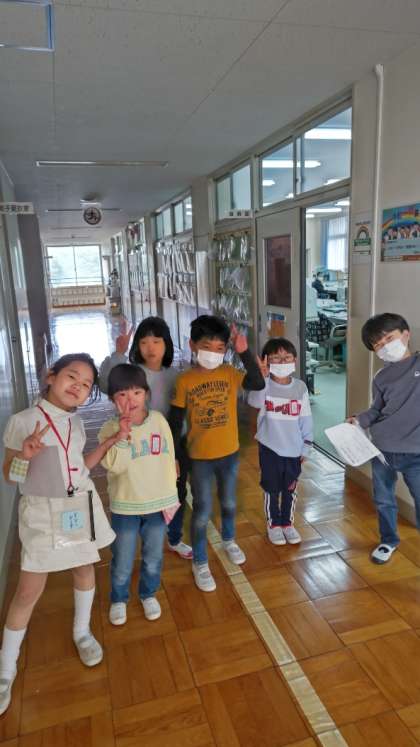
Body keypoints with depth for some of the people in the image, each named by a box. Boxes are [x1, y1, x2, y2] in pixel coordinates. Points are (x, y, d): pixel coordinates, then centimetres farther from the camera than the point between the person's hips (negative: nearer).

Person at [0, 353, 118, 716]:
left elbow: (79, 468, 9)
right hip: (43, 512, -5)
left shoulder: (76, 423, 3)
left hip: (81, 506, 5)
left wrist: (108, 444, 1)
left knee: (85, 567, 18)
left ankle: (82, 632, 44)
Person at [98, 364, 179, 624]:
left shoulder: (159, 420, -6)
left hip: (158, 503, 2)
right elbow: (114, 466, -22)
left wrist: (171, 496, 2)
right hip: (125, 507, -2)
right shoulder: (110, 429, -12)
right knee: (123, 562, 13)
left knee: (153, 558, 19)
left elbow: (169, 458, 0)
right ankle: (119, 599, 41)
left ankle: (149, 594, 45)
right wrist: (122, 437, -34)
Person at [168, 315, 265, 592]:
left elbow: (259, 384, -25)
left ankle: (229, 540, 51)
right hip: (200, 457, -2)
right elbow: (175, 422, -6)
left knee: (229, 503, 23)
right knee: (202, 512, 7)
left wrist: (244, 352, -32)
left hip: (230, 453, 2)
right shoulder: (184, 381, -12)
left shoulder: (230, 373, -8)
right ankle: (200, 563, 27)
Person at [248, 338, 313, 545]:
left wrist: (305, 447, 4)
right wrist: (261, 377, -45)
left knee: (290, 489, 16)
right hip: (269, 447, -2)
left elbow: (305, 420, 3)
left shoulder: (300, 387, -2)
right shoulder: (264, 385, -11)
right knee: (272, 489, 12)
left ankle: (287, 523, 36)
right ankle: (273, 525, 31)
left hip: (293, 448, 3)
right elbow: (254, 401, -33)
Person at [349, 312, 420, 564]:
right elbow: (377, 410, 11)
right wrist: (359, 420, -5)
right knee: (383, 501, 18)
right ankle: (389, 541, 41)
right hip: (382, 449, 4)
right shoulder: (381, 378, 6)